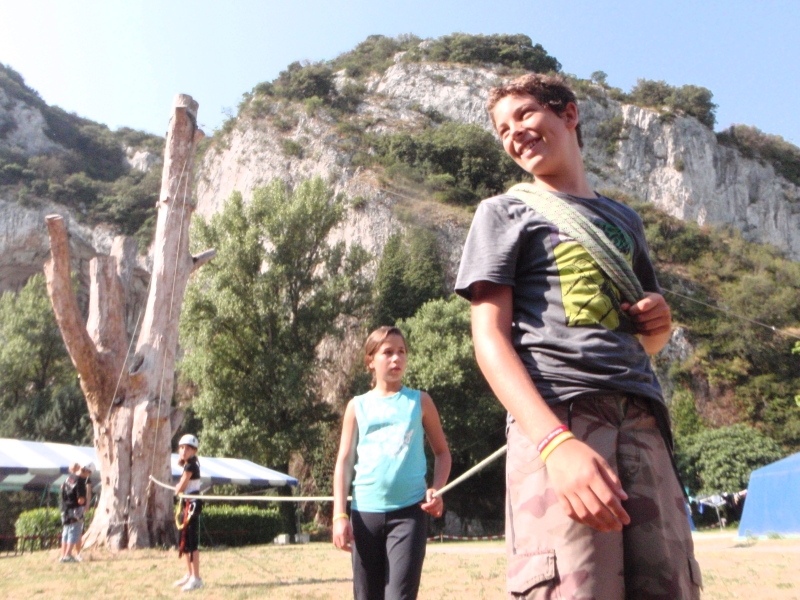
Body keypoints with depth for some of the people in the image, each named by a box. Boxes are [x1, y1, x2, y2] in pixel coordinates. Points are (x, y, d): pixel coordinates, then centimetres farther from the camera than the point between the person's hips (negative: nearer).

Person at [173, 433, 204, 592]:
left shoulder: (190, 466, -15)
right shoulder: (187, 464, 13)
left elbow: (179, 489, -15)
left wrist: (177, 487, 6)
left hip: (192, 504, -10)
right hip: (186, 504, 10)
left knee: (191, 542, -9)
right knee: (185, 541, 17)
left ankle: (196, 578, -7)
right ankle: (189, 574, 27)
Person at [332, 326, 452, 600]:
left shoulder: (420, 401, 6)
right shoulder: (358, 406, 7)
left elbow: (442, 452, 12)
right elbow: (344, 461, 5)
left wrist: (436, 490, -6)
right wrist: (340, 514, -4)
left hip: (409, 511, -1)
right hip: (365, 512, 2)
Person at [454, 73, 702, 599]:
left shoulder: (624, 220, 25)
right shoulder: (505, 211, 11)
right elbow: (490, 337, -4)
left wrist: (660, 323, 5)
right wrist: (555, 441, -20)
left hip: (642, 417, 5)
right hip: (557, 415, -4)